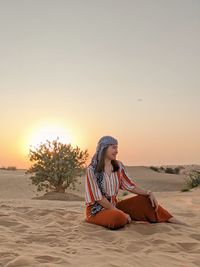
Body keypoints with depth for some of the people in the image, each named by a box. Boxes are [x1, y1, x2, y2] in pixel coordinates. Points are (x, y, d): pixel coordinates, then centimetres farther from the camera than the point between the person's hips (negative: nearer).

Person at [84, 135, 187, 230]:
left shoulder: (118, 166, 3)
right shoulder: (92, 170, -16)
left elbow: (130, 185, 6)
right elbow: (98, 197, -18)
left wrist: (148, 193, -10)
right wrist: (120, 212, -20)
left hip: (113, 205, 7)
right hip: (97, 209, -6)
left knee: (144, 199, -5)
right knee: (119, 218, -37)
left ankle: (173, 220, -2)